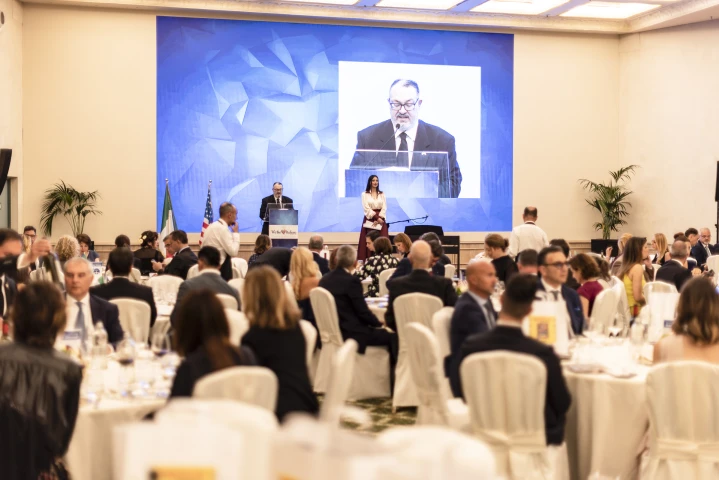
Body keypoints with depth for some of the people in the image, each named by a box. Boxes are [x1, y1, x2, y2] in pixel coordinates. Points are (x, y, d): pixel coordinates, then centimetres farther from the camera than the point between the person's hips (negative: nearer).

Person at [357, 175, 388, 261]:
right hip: (369, 220, -3)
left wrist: (379, 218, -11)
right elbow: (366, 208, -6)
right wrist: (376, 218, -15)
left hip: (381, 219, 3)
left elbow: (384, 208, 4)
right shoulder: (365, 194, 4)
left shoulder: (382, 194, 13)